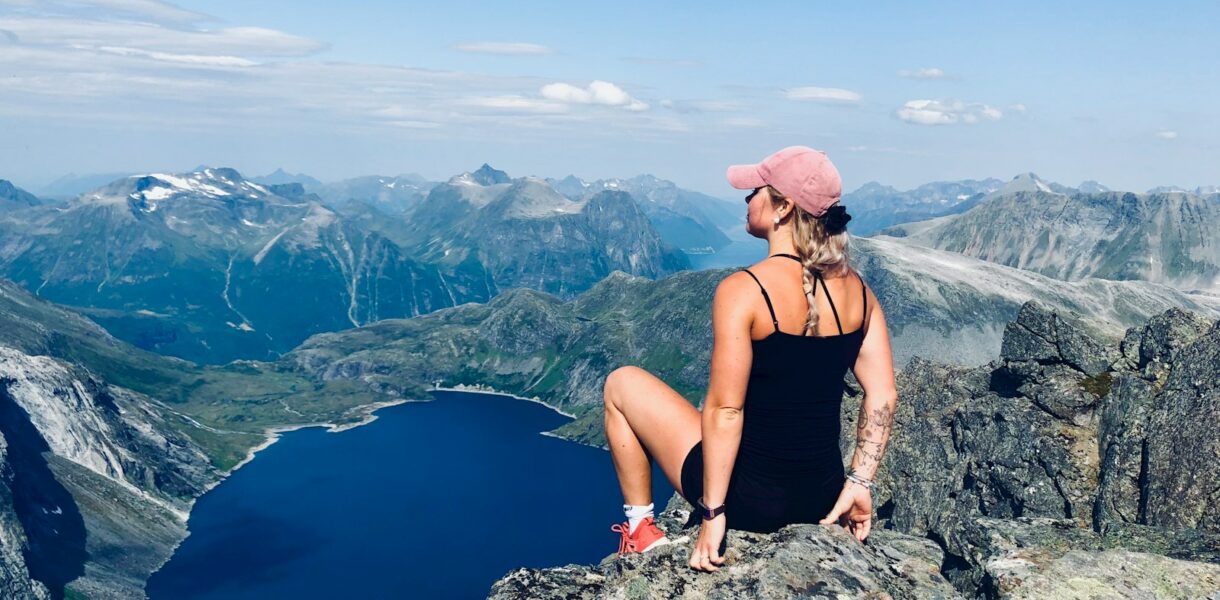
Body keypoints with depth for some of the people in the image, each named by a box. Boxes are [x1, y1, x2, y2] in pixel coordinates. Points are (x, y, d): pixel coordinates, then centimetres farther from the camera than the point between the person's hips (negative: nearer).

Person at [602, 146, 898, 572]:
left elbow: (725, 410, -21)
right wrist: (859, 484, 5)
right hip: (821, 500, 7)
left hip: (750, 499, -6)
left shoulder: (742, 290, -20)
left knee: (621, 384, 13)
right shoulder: (856, 289, -2)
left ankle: (641, 531, 19)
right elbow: (883, 396, -2)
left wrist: (714, 514, -15)